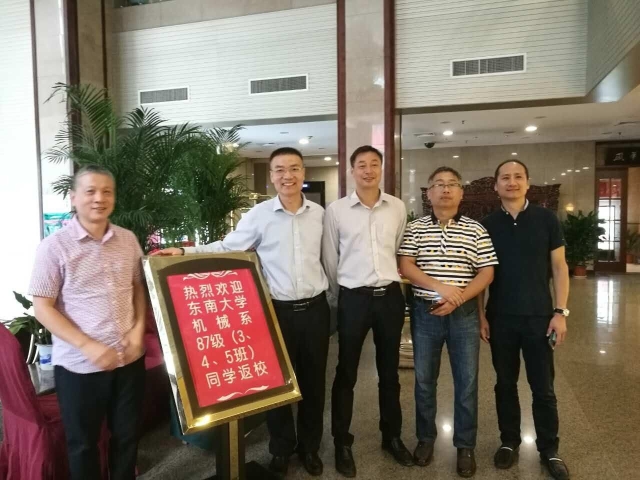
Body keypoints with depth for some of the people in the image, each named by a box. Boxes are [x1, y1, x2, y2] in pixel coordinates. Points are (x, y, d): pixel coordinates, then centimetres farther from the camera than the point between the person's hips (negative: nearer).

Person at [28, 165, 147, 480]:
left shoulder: (128, 240, 2)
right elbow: (43, 308, -10)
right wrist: (88, 346, -18)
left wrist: (139, 328, -5)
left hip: (129, 359, 4)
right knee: (83, 443, 15)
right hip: (79, 365, -3)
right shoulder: (54, 246, -10)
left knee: (128, 436, 18)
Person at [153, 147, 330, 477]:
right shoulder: (259, 215, -6)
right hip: (278, 311, -2)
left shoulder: (319, 213, 3)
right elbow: (227, 248, -3)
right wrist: (184, 252, -12)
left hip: (315, 309, 3)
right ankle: (281, 448, 33)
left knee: (313, 381, 14)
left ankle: (309, 446, 35)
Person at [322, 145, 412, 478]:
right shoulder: (336, 210, -4)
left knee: (389, 372, 16)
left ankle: (392, 436, 34)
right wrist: (343, 296, 6)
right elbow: (329, 259, 2)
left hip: (390, 296, 3)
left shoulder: (397, 208, 3)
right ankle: (342, 443, 24)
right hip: (353, 299, -2)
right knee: (346, 374, 7)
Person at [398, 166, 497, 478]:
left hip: (464, 313, 0)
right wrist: (440, 287, -19)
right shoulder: (415, 228, 2)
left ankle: (465, 446, 25)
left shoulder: (475, 230, 2)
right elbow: (405, 267, -6)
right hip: (425, 312, 1)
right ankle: (425, 438, 30)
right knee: (424, 379, 11)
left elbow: (486, 273, -2)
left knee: (467, 382, 7)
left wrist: (457, 298, -15)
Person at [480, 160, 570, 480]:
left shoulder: (546, 219, -1)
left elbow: (559, 266, 0)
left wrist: (561, 311, -6)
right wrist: (480, 314, 0)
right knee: (505, 384, 12)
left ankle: (549, 449, 25)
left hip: (539, 316, -1)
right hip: (500, 317, 1)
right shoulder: (486, 225, 2)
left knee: (543, 387, 8)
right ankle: (509, 442, 28)